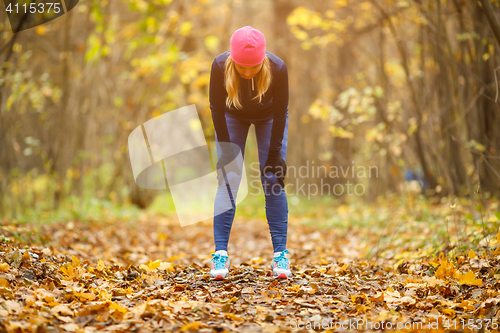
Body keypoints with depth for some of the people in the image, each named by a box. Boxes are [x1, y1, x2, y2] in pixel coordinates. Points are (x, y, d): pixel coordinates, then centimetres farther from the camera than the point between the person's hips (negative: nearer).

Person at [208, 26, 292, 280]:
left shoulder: (277, 68, -36)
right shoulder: (220, 66, -35)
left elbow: (280, 112, -22)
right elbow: (217, 109, -21)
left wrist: (274, 153, -19)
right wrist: (227, 151, -20)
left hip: (268, 117, 0)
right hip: (233, 116, 0)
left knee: (273, 180, -9)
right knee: (228, 179, -10)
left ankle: (280, 254, -5)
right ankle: (220, 253, -8)